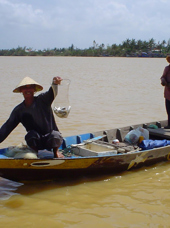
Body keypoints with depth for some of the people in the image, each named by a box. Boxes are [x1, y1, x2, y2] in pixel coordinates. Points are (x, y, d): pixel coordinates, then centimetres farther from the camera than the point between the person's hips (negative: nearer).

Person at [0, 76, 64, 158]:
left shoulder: (42, 100, -8)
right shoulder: (19, 110, 0)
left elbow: (51, 93, -29)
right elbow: (8, 126, 0)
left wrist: (54, 84, -53)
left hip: (50, 140, -1)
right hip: (36, 142, 1)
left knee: (55, 135, -34)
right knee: (31, 134, -32)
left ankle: (56, 151, 0)